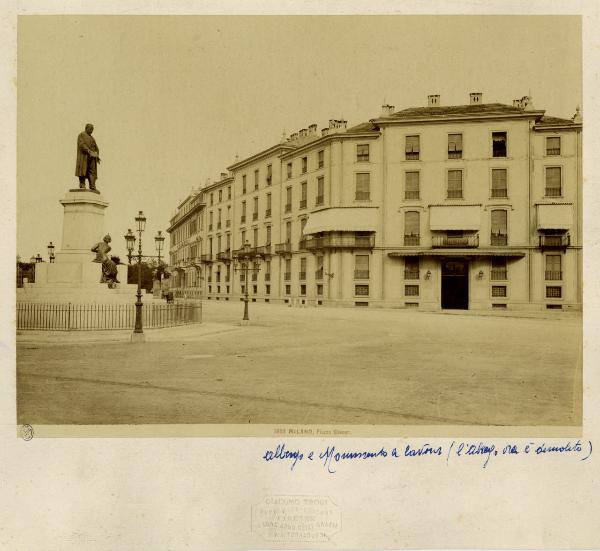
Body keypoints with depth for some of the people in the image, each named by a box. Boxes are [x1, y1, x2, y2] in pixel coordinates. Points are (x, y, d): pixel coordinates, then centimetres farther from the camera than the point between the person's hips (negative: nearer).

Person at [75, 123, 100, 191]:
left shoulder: (91, 138, 24)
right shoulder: (81, 135, 2)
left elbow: (96, 147, 18)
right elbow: (82, 145, -13)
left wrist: (97, 155, 0)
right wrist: (89, 151, -24)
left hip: (91, 157, 7)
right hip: (83, 156, -7)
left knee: (92, 171, -4)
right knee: (83, 170, -11)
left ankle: (92, 186, -11)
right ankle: (82, 185, -12)